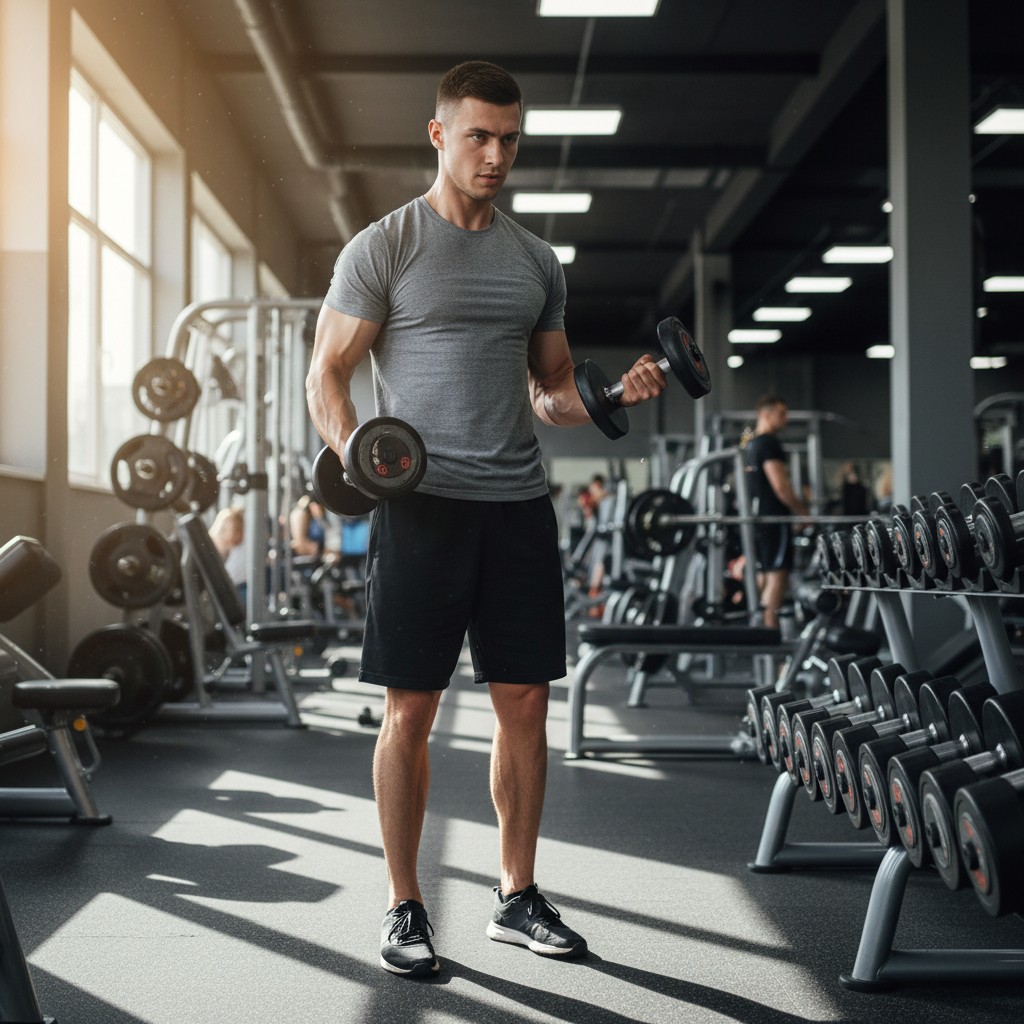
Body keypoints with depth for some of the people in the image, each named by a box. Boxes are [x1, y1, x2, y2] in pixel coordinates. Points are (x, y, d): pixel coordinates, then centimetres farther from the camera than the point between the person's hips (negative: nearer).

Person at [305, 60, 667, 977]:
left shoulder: (537, 261, 15)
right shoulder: (383, 248, 0)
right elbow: (328, 375, -2)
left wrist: (617, 395, 0)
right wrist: (352, 449, -22)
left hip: (520, 506, 5)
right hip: (423, 503, -5)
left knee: (526, 702, 6)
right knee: (412, 709, -1)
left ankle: (518, 899, 20)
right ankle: (405, 909, 12)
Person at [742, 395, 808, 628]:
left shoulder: (750, 444, 18)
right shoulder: (770, 443, -12)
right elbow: (780, 486, -18)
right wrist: (804, 512, -9)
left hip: (756, 515, 10)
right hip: (774, 516, -10)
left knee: (763, 575, 12)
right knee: (777, 575, -9)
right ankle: (771, 627, -13)